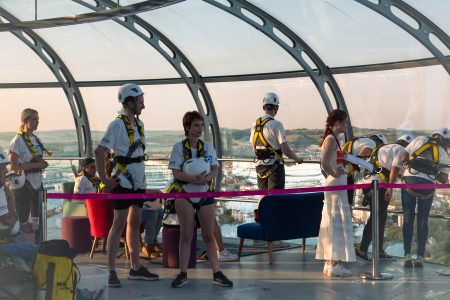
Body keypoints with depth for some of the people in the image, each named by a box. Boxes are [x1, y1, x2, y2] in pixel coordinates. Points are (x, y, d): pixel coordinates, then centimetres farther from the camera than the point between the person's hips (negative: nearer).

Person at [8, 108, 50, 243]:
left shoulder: (36, 140, 13)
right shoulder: (18, 140, -9)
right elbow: (13, 166, -17)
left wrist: (43, 164, 9)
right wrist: (35, 165, -20)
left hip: (36, 184, 8)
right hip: (23, 185, -8)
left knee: (37, 219, 11)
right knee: (23, 221, -6)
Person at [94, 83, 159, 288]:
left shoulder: (139, 123, 11)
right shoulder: (118, 125, -13)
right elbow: (99, 152, -18)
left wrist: (140, 174, 15)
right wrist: (104, 180, -18)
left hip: (139, 182, 8)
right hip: (123, 183, -8)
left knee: (134, 223, 12)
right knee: (119, 224, -6)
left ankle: (135, 268, 19)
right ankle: (110, 270, -1)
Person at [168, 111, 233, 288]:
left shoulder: (208, 146, 5)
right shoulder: (179, 147, -4)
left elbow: (215, 169, 0)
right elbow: (176, 172, -11)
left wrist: (206, 178, -21)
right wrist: (193, 179, -27)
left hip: (206, 194, 2)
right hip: (185, 194, -2)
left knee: (209, 235, 5)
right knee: (186, 235, 3)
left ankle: (217, 273, 8)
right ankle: (183, 274, 11)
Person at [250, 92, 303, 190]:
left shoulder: (255, 125, 6)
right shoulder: (276, 124, -14)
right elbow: (285, 149, -16)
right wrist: (297, 159, 1)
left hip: (259, 165, 6)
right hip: (274, 166, -6)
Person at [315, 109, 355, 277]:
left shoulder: (333, 139, 14)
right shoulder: (331, 139, -15)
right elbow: (325, 163, -28)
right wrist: (335, 174, -16)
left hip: (337, 186, 10)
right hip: (335, 185, -10)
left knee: (333, 224, 12)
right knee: (336, 223, -6)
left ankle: (330, 263, 19)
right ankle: (334, 265, -1)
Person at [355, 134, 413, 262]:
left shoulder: (384, 148, 28)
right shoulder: (401, 150, 3)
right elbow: (395, 169, -10)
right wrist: (390, 188, -17)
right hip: (379, 185, -9)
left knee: (381, 217, 16)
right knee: (376, 218, -6)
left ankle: (379, 250, 22)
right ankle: (362, 249, -10)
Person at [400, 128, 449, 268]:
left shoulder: (420, 140, 16)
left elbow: (403, 158, 13)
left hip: (409, 179, 0)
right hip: (427, 185, 0)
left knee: (408, 219, 9)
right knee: (423, 221, 12)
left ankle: (407, 255, 0)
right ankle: (420, 257, 5)